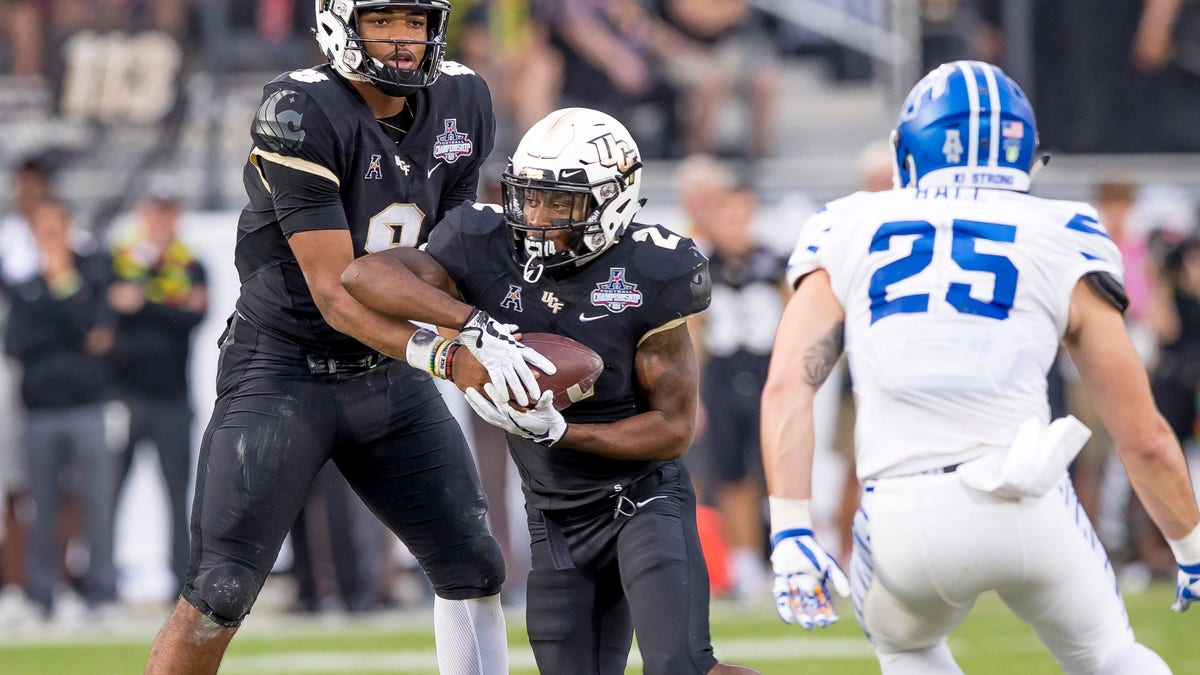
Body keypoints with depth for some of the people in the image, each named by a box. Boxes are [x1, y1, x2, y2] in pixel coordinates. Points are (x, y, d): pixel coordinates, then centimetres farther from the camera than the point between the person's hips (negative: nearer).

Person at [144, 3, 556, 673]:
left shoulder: (460, 102, -1)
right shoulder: (299, 115, -22)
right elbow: (336, 296, -24)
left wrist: (477, 326, -17)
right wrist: (442, 354, -37)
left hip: (388, 375, 6)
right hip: (283, 372, -6)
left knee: (474, 568, 5)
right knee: (218, 597, -10)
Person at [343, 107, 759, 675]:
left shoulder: (649, 277, -16)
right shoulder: (488, 254, -10)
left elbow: (675, 428, -12)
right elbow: (364, 275, -24)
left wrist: (557, 432, -25)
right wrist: (476, 323, -36)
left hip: (641, 496, -4)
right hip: (556, 519, 4)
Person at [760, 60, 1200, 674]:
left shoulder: (850, 234, 15)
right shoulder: (1059, 242, 13)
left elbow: (786, 386, 1)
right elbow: (1145, 439, 14)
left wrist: (790, 534, -1)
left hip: (903, 519, 1)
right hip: (1028, 505, -1)